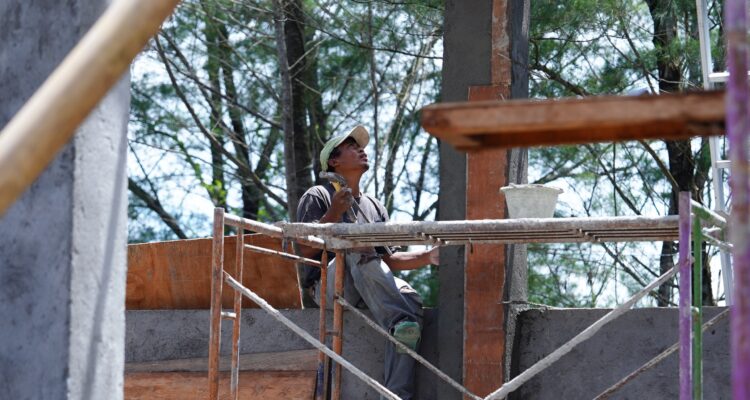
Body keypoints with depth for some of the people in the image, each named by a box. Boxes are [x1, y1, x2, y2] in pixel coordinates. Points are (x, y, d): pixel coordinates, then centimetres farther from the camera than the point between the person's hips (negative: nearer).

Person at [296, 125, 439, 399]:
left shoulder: (375, 208, 28)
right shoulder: (317, 197, 9)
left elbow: (387, 260, 22)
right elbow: (306, 250, -5)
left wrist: (428, 257, 8)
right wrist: (333, 214, -17)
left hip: (366, 292, 5)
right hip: (327, 286, -5)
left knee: (409, 298, -29)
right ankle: (398, 322, -52)